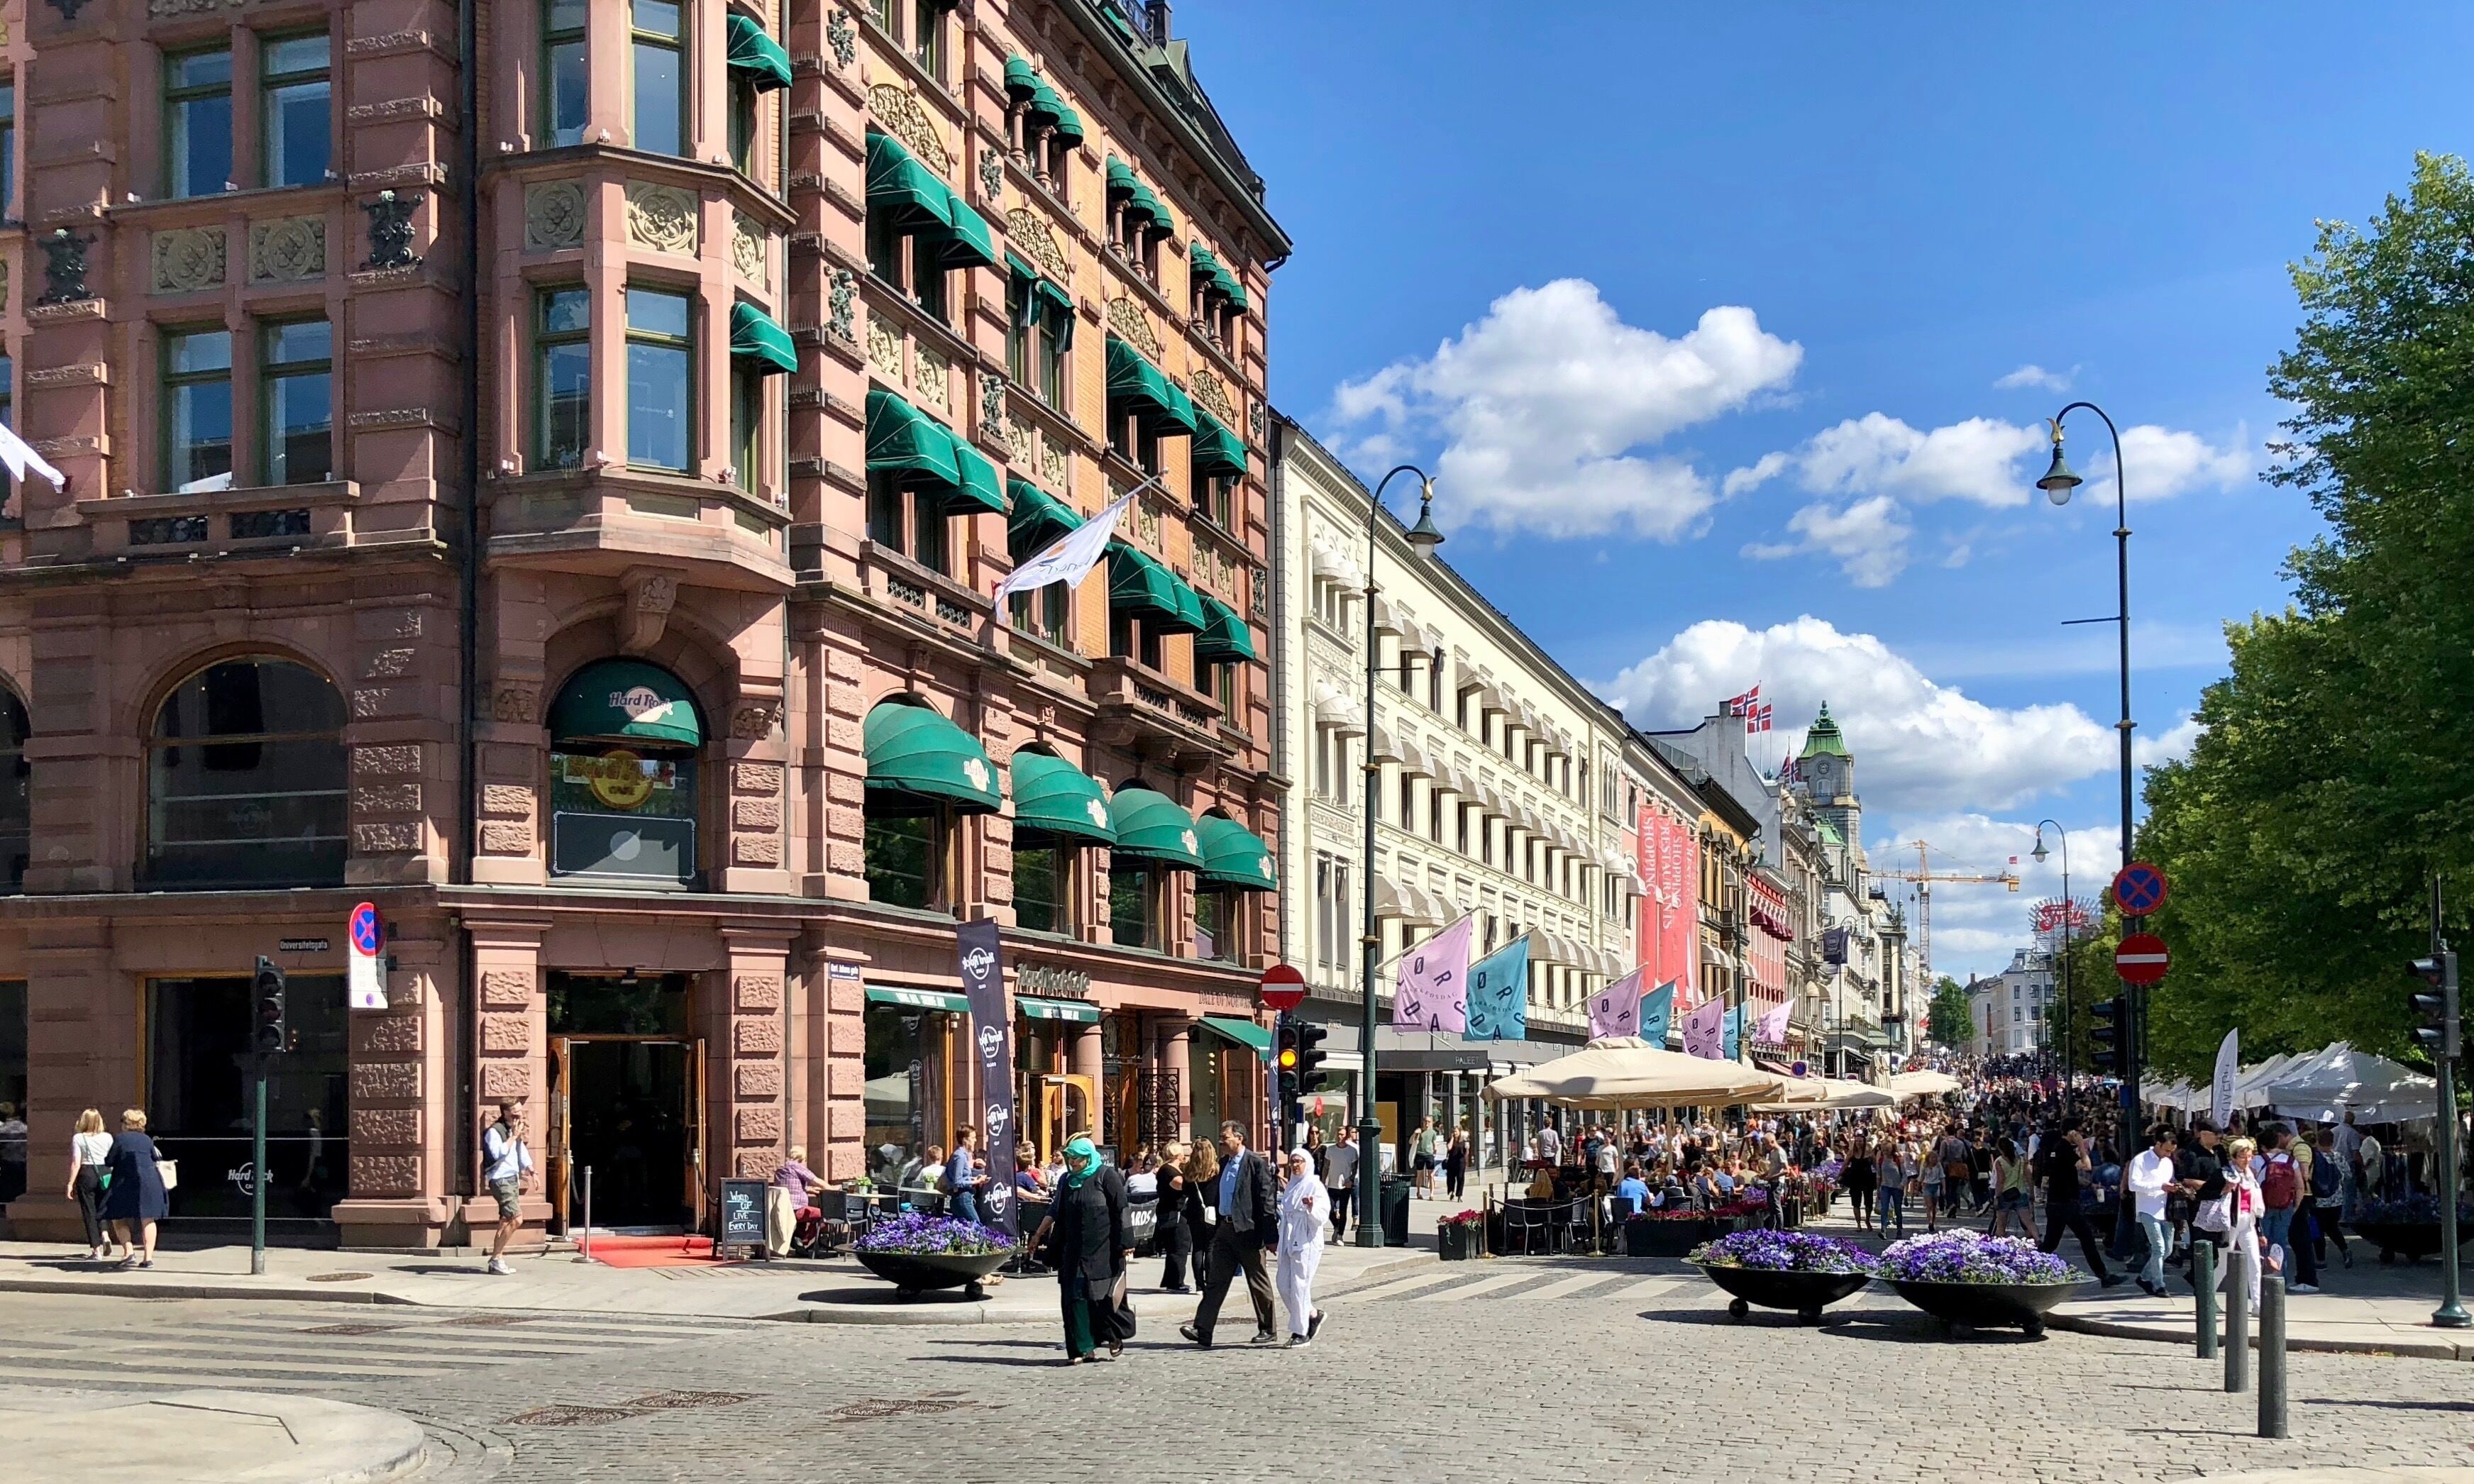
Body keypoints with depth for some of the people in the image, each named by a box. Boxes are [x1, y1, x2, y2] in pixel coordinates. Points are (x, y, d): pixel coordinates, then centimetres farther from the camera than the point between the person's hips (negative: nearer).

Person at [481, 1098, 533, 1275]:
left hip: (513, 1179, 10)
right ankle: (496, 1259, -10)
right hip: (500, 1180, -10)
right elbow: (498, 1152, -28)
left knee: (506, 1221, 10)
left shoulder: (515, 1130, 15)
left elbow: (522, 1152, 27)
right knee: (516, 1219, -17)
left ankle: (496, 1261, 16)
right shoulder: (494, 1131, -13)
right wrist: (513, 1137, -21)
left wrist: (531, 1171, 19)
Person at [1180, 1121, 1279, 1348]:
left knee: (1258, 1283, 4)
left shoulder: (1256, 1163, -12)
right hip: (1225, 1228, 8)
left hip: (1247, 1231, -8)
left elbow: (1267, 1200, -14)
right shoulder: (1224, 1164, 12)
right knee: (1216, 1281, 2)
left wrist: (1271, 1236, -16)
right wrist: (1216, 1229, 18)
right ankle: (1202, 1330, 0)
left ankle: (1268, 1332, 15)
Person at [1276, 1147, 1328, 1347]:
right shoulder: (1290, 1186, 17)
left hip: (1307, 1244, -8)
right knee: (1284, 1286, 5)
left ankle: (1301, 1333, -1)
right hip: (1288, 1242, 8)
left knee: (1299, 1287, -8)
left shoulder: (1315, 1186, -6)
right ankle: (1313, 1315, 24)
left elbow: (1321, 1216, -15)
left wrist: (1312, 1207, -32)